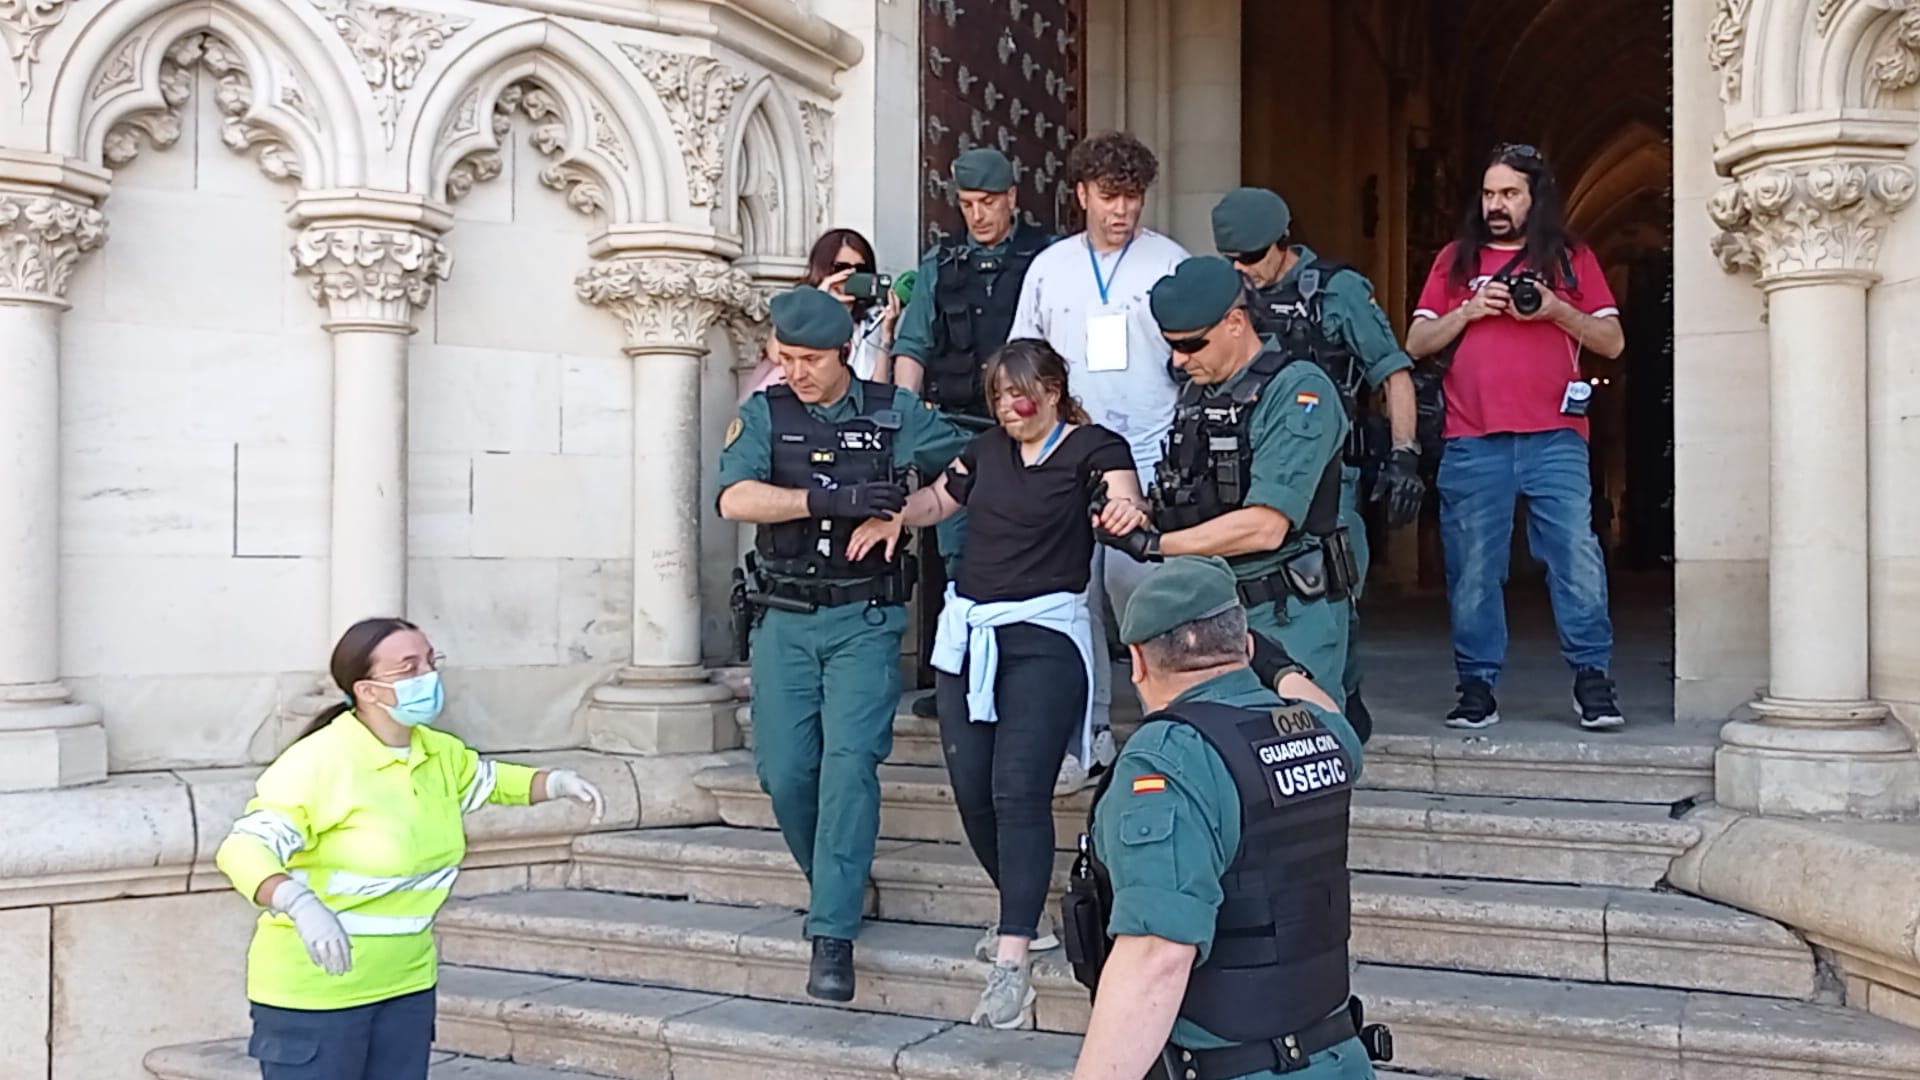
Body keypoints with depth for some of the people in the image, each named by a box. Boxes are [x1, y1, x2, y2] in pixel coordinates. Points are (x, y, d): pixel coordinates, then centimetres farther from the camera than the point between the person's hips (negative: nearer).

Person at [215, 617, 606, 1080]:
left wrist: (557, 781, 5)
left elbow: (489, 779, 24)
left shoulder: (440, 753, 4)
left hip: (407, 985, 7)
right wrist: (300, 905, -44)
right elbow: (244, 847, -26)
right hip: (315, 990, -7)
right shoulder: (318, 762, -20)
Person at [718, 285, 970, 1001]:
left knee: (849, 764, -12)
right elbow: (736, 499, -11)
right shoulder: (764, 414, 5)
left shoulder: (894, 412, 4)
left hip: (865, 619, -2)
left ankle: (834, 935, -8)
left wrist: (902, 513, -10)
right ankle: (832, 885, 28)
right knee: (784, 771, 3)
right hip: (785, 619, 2)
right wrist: (833, 499, -19)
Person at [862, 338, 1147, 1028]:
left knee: (1019, 791, -14)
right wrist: (896, 515, 5)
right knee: (971, 788, 6)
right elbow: (940, 499, 26)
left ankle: (1011, 960, -13)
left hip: (1045, 635, -6)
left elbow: (1123, 495, -22)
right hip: (969, 630, 6)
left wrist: (1128, 510, -46)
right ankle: (1025, 917, 27)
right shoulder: (988, 449, 13)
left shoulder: (1093, 448, -4)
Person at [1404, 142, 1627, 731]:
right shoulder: (1456, 259, 16)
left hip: (1555, 437, -1)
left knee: (1578, 554, -9)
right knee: (1473, 567, 1)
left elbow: (1612, 341, 10)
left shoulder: (1571, 258, 15)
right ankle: (1477, 687, 9)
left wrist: (1555, 309, -5)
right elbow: (1416, 343, 12)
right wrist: (1468, 311, -4)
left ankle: (1592, 680, 1)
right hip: (1473, 443, 1)